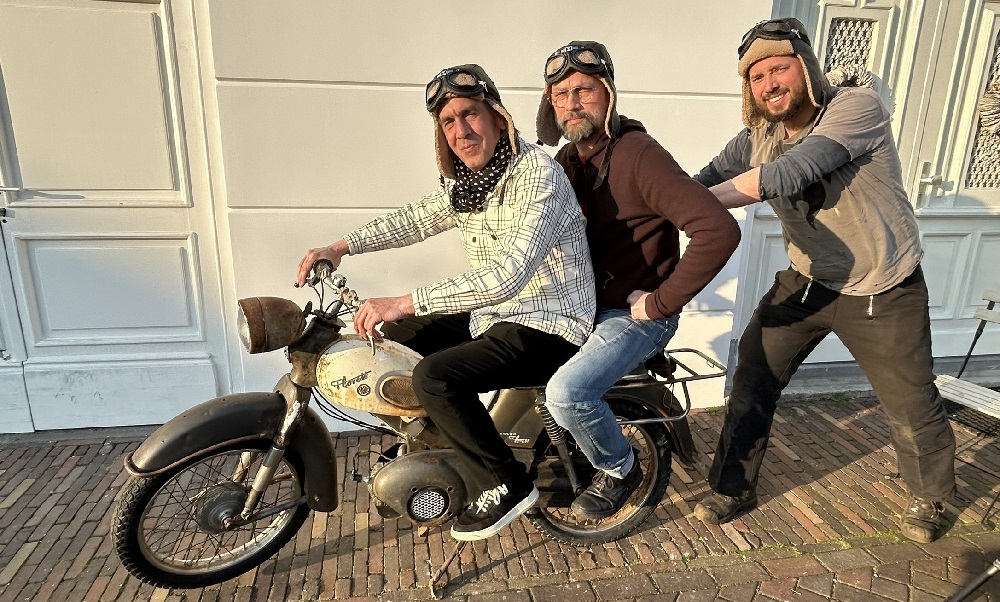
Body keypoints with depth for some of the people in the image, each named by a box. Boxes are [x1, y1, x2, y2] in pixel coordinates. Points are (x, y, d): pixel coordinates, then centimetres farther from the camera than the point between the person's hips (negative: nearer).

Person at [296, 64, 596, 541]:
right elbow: (417, 218, 18)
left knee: (434, 377, -26)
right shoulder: (466, 180, 4)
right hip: (494, 313, 9)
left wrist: (405, 302, -33)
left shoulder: (538, 175, -22)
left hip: (548, 326, -9)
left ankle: (508, 486, -4)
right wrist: (342, 246, 7)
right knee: (395, 334, 12)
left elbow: (507, 275, -32)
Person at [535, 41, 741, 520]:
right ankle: (566, 443, 29)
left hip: (635, 314, -8)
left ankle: (620, 470, 7)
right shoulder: (568, 159, 5)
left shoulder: (639, 155, -20)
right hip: (584, 305, 8)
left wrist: (662, 301, -23)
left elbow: (719, 231, -31)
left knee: (566, 392, -25)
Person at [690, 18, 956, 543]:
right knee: (752, 379, 1)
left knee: (911, 407, 9)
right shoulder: (759, 136, -3)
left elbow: (786, 175, -35)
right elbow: (706, 179, -9)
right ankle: (733, 489, 19)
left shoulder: (858, 109, -22)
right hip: (807, 282, 4)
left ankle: (929, 497, 40)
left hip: (883, 294, -4)